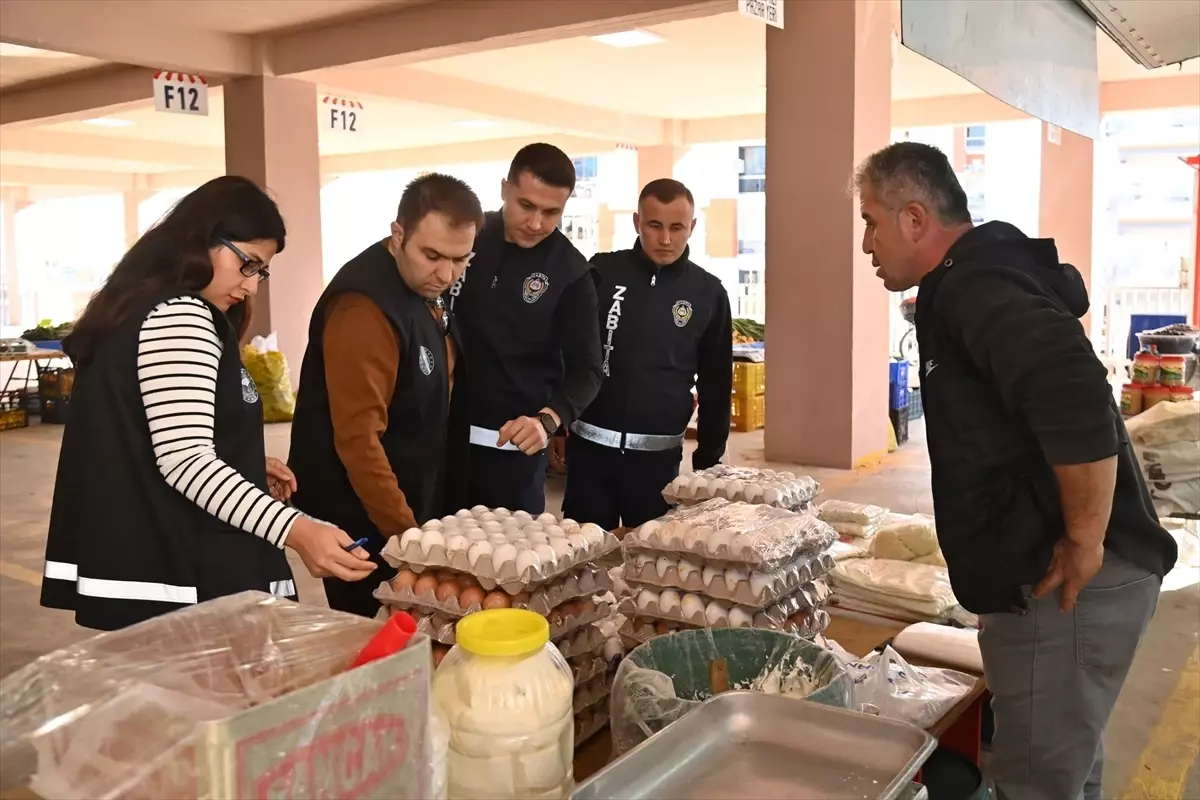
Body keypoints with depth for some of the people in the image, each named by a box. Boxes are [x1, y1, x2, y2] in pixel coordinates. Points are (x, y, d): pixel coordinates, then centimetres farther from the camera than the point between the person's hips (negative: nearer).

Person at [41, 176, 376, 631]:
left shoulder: (142, 308, 16)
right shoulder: (179, 317, -17)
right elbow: (186, 461, -25)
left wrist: (247, 464, 16)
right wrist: (296, 531, -32)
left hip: (140, 563, 11)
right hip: (171, 577, -11)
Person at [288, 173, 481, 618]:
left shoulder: (424, 289, 6)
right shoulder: (364, 308, -24)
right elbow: (358, 439, -25)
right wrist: (405, 533, -23)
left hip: (413, 506, 9)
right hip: (362, 521, -9)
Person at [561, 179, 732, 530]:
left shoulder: (708, 293, 1)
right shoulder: (602, 273, -2)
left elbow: (716, 382, 7)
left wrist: (708, 459, 7)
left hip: (660, 454, 1)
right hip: (591, 446, 0)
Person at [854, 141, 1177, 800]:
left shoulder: (975, 288, -19)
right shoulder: (977, 279, 15)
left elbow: (1077, 405, -34)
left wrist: (1085, 542, -24)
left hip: (1063, 582, -10)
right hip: (1053, 579, 10)